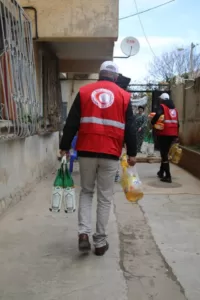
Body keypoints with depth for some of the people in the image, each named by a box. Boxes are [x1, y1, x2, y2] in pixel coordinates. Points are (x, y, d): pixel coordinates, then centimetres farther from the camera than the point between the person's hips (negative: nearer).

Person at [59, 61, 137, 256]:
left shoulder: (84, 91, 6)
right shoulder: (123, 96, 6)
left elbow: (71, 123, 3)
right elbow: (130, 128, 5)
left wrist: (64, 147, 8)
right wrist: (132, 153, 11)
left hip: (86, 151, 1)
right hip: (110, 154, 0)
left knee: (86, 192, 17)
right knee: (105, 198, 9)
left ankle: (83, 233, 3)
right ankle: (100, 242, 16)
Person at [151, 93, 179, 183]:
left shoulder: (162, 106, -1)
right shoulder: (174, 108, 18)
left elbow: (158, 115, -23)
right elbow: (177, 122, 16)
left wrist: (152, 122, -6)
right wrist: (176, 135, 18)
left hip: (164, 133, -7)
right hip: (173, 133, 7)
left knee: (164, 154, -3)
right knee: (165, 152, 20)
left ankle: (168, 176, -8)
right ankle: (161, 172, 32)